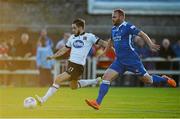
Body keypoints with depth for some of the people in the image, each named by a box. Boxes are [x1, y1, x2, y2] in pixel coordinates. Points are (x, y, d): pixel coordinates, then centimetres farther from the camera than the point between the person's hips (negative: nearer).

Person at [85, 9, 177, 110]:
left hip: (131, 59, -6)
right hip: (119, 60, 6)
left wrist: (150, 44, -29)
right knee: (106, 77, -10)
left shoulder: (128, 26, -10)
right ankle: (98, 103, -13)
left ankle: (165, 79, 31)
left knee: (147, 79, 2)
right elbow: (111, 41, 30)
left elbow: (142, 34, -15)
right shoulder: (114, 29, 12)